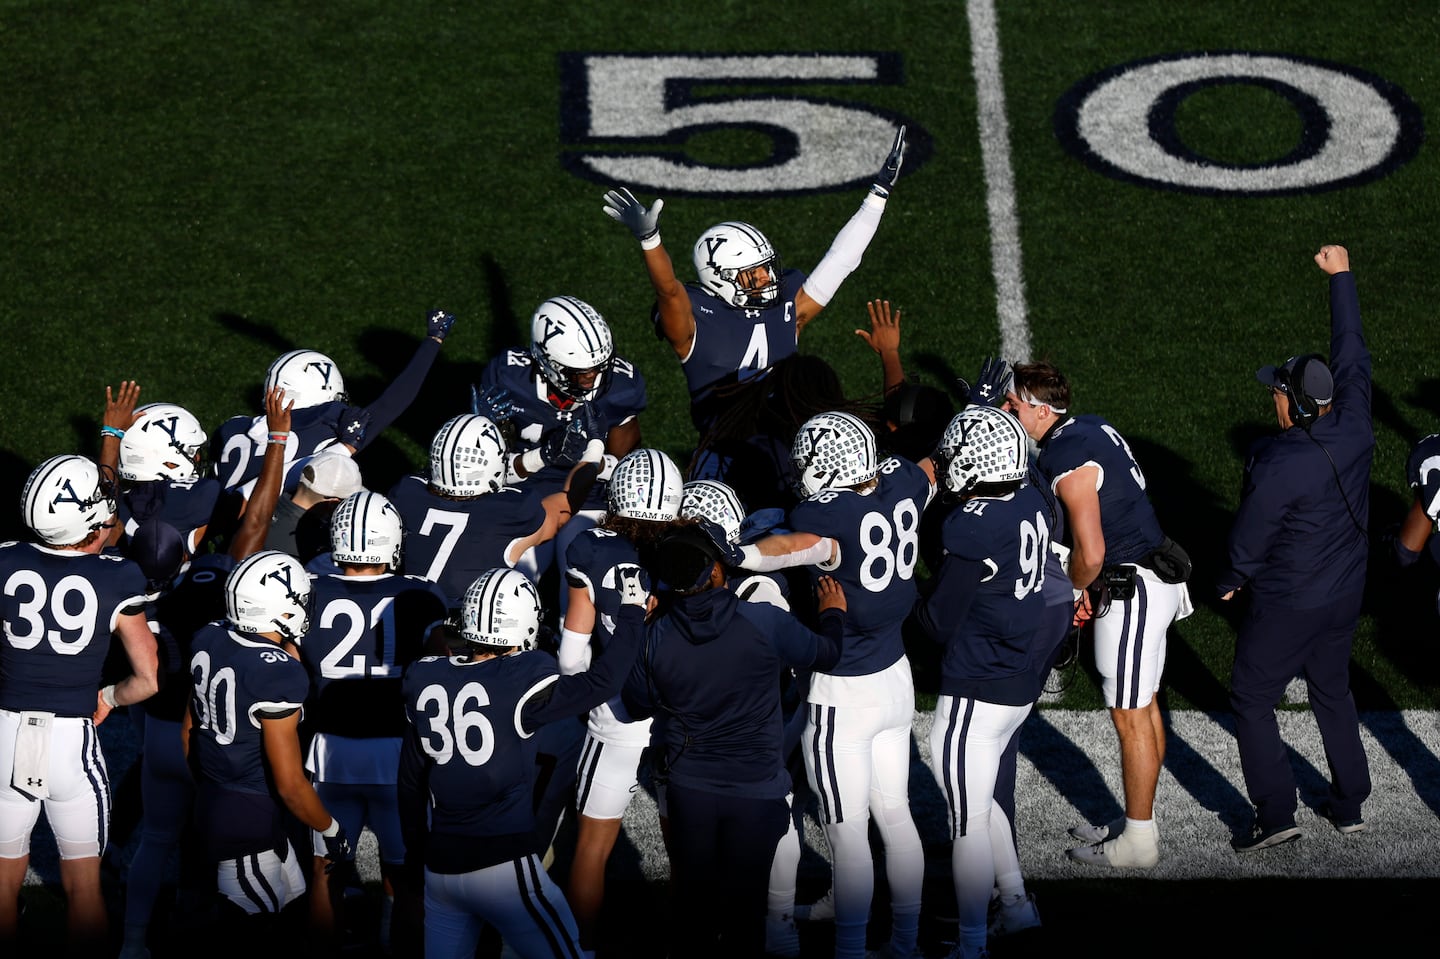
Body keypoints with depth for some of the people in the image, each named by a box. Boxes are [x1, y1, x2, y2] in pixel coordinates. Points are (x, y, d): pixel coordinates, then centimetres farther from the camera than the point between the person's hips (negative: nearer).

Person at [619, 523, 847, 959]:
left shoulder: (655, 636, -11)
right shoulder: (764, 622, -17)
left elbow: (638, 705, 5)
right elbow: (824, 654, 1)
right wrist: (833, 614, 22)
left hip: (689, 790, 2)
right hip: (756, 791, -2)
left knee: (693, 896, 16)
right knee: (745, 903, 12)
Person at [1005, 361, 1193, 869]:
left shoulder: (1069, 464, -21)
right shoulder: (1091, 427, 9)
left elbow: (1090, 552, -25)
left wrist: (1075, 589, -3)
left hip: (1131, 590, -10)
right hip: (1152, 577, 10)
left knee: (1130, 717, -1)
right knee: (1143, 707, 17)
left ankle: (1139, 841, 7)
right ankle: (1137, 822, 27)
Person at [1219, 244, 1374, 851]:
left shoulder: (1277, 465, -28)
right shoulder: (1354, 430, -11)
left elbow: (1248, 541, -16)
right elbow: (1352, 356, 4)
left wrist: (1231, 581, 5)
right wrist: (1341, 277, 13)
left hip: (1286, 606, -7)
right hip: (1344, 595, 7)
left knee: (1252, 702, 7)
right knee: (1333, 693, 23)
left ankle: (1276, 813, 3)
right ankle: (1349, 806, 30)